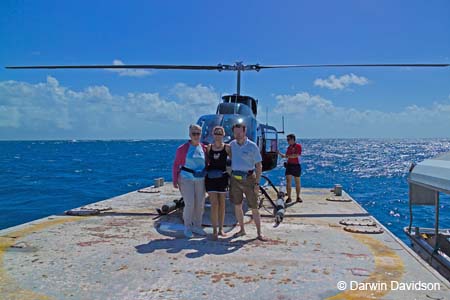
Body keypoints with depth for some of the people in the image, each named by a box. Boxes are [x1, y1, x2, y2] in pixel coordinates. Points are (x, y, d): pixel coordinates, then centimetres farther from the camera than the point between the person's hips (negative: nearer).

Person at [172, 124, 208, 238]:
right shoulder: (183, 148, -5)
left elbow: (207, 164, 13)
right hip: (186, 179, -4)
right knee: (190, 204, -8)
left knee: (200, 204, 7)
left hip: (200, 179, 4)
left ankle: (197, 226, 24)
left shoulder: (204, 148, 4)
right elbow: (176, 165, -1)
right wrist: (175, 180, -5)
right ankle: (187, 227, 10)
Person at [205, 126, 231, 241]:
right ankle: (214, 231, 3)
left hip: (222, 177, 0)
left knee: (222, 204, 8)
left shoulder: (227, 147, 1)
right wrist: (206, 169, -3)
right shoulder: (209, 147, 6)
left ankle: (221, 229, 21)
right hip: (211, 177, 0)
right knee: (214, 204, -5)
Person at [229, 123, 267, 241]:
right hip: (235, 178, 4)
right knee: (237, 206, 10)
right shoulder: (232, 144, 6)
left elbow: (259, 166, -6)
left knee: (254, 207, 0)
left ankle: (259, 233, 11)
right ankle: (242, 229, 25)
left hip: (248, 179, -4)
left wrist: (257, 183, -12)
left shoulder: (252, 146, -7)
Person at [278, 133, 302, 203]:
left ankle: (298, 197, 19)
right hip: (289, 165, 5)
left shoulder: (298, 146, -7)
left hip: (296, 165, -5)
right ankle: (289, 198, 1)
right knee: (288, 182, -4)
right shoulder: (289, 147, 11)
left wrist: (287, 156, -18)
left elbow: (296, 155, -17)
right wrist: (279, 153, 3)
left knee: (297, 182, 7)